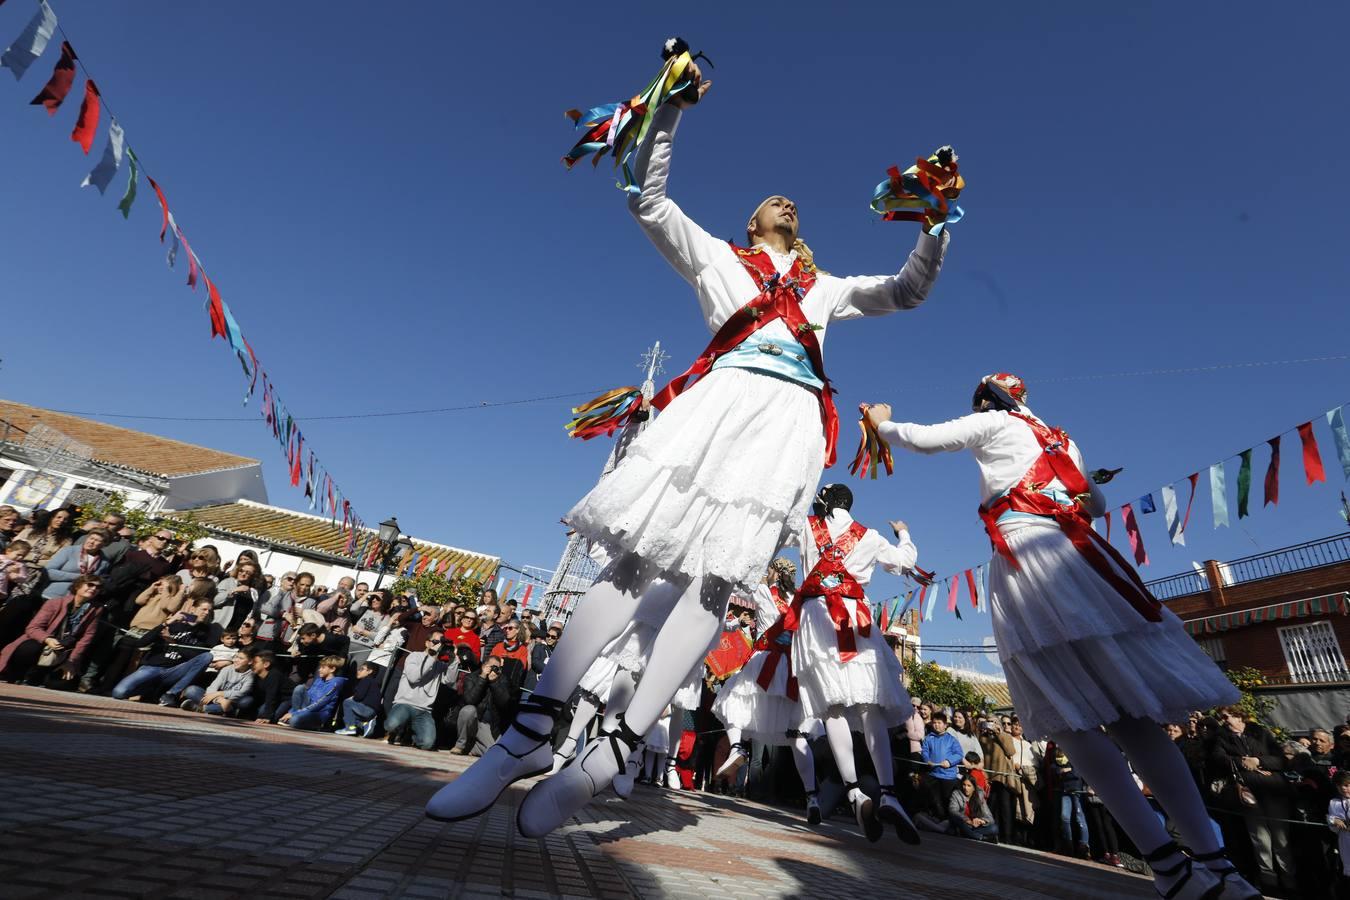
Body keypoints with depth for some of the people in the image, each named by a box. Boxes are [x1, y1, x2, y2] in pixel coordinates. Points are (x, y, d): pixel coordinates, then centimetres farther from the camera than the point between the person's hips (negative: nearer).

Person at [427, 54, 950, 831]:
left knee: (719, 579, -14)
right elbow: (650, 199, 21)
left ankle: (612, 752, -12)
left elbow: (909, 291, 35)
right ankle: (530, 735, -9)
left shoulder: (827, 288, 35)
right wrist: (671, 107, 16)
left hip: (792, 418, 3)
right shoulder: (716, 257, 27)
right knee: (637, 557, -14)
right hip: (721, 400, -2)